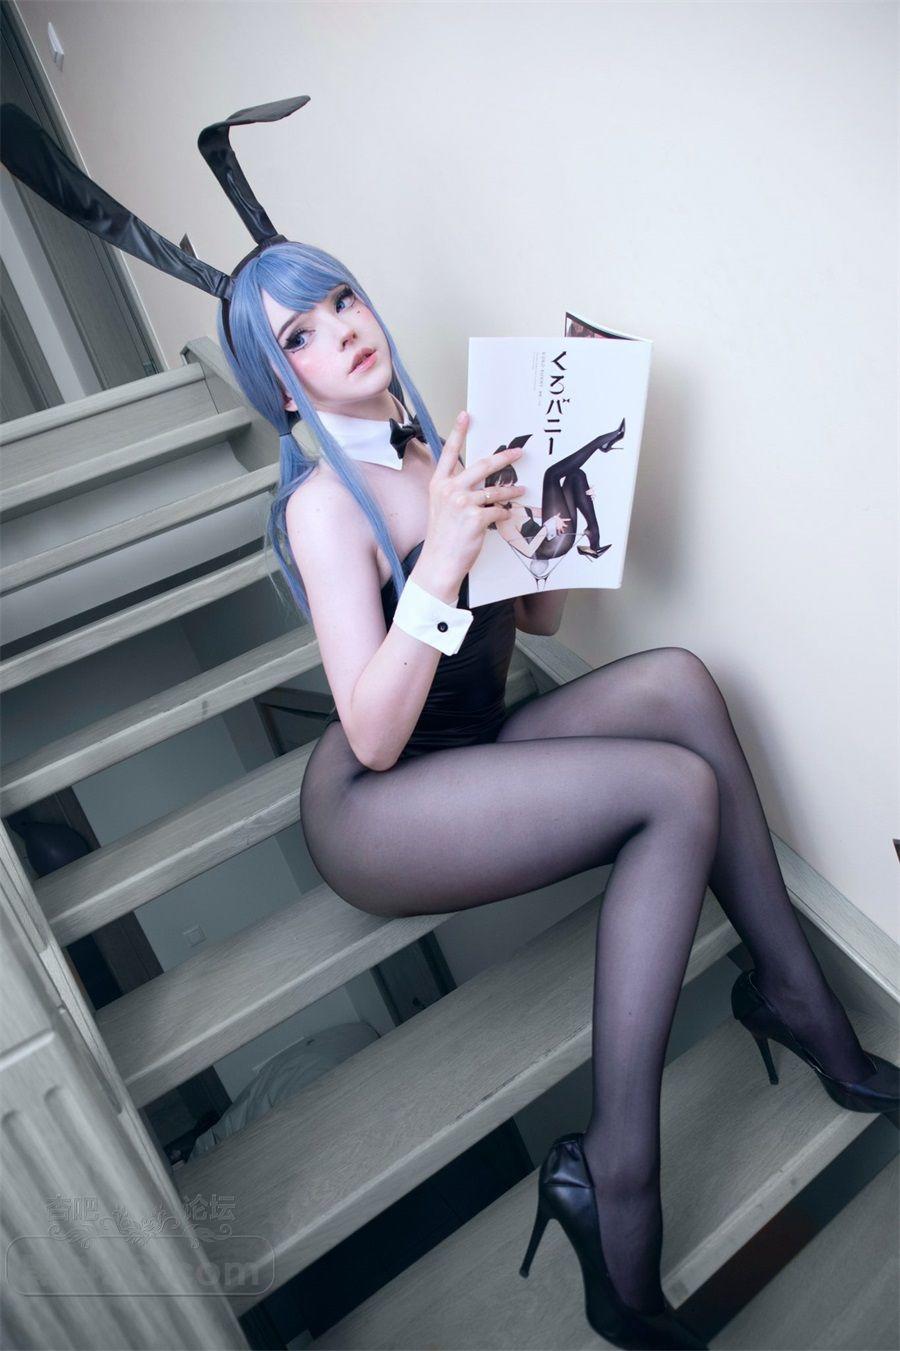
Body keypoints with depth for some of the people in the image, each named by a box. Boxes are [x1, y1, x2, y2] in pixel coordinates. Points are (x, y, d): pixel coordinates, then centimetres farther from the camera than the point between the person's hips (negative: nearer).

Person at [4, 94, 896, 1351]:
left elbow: (539, 618, 11)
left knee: (673, 675, -12)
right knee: (677, 789, -22)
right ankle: (612, 1180, -13)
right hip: (375, 815, -6)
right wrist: (441, 557, -32)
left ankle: (790, 986, -3)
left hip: (473, 758, 7)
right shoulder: (324, 502, -16)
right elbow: (374, 736, -25)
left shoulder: (436, 449, 5)